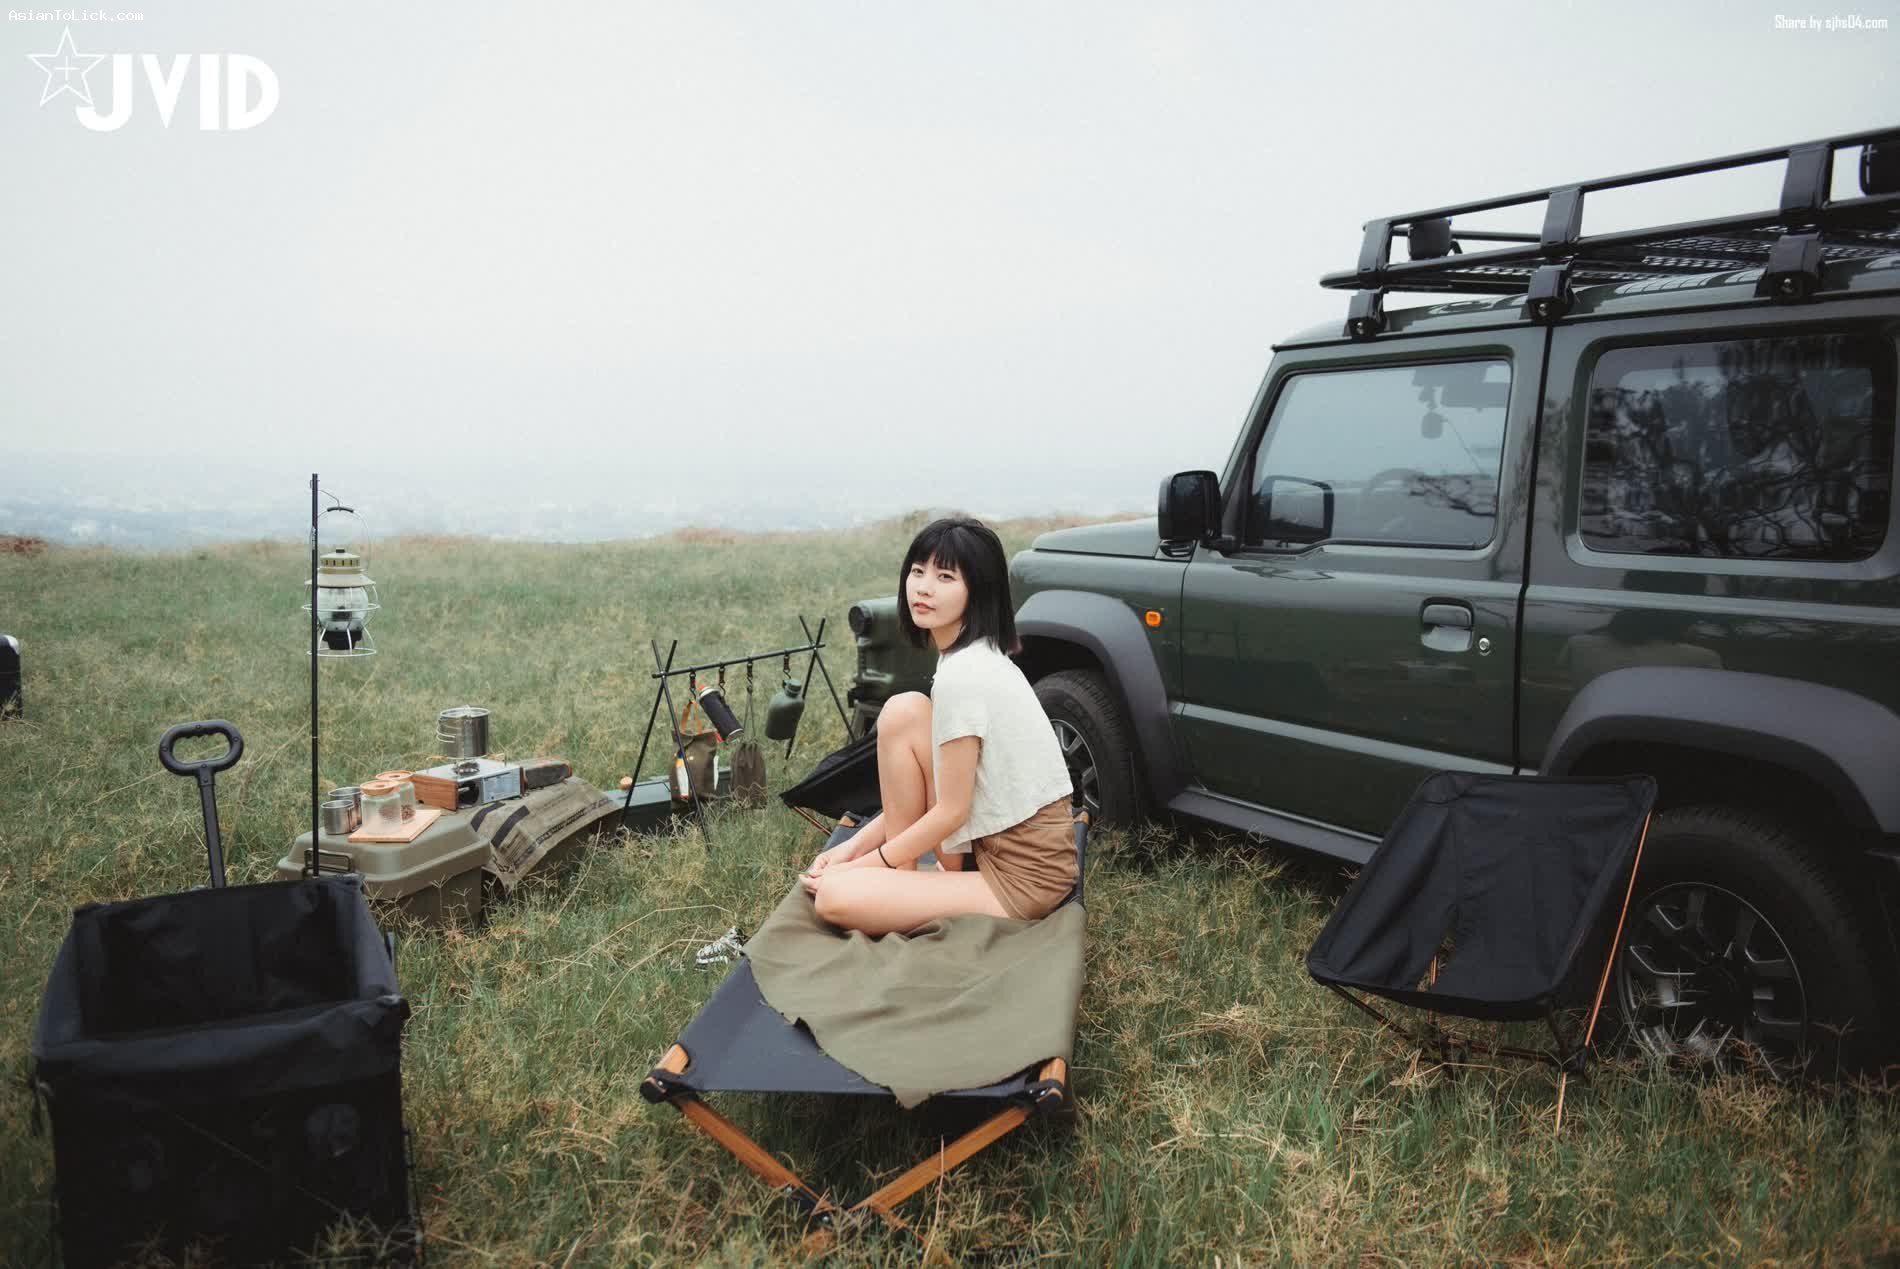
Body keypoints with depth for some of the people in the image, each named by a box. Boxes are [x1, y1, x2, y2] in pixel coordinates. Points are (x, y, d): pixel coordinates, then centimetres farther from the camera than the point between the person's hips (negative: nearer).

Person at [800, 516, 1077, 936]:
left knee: (834, 897, -19)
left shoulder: (961, 677, -22)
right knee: (903, 712, 1)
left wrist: (861, 865, -5)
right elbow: (926, 791, 12)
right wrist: (855, 846, 6)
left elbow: (951, 811, -16)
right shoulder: (980, 656, 8)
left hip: (1022, 880, -10)